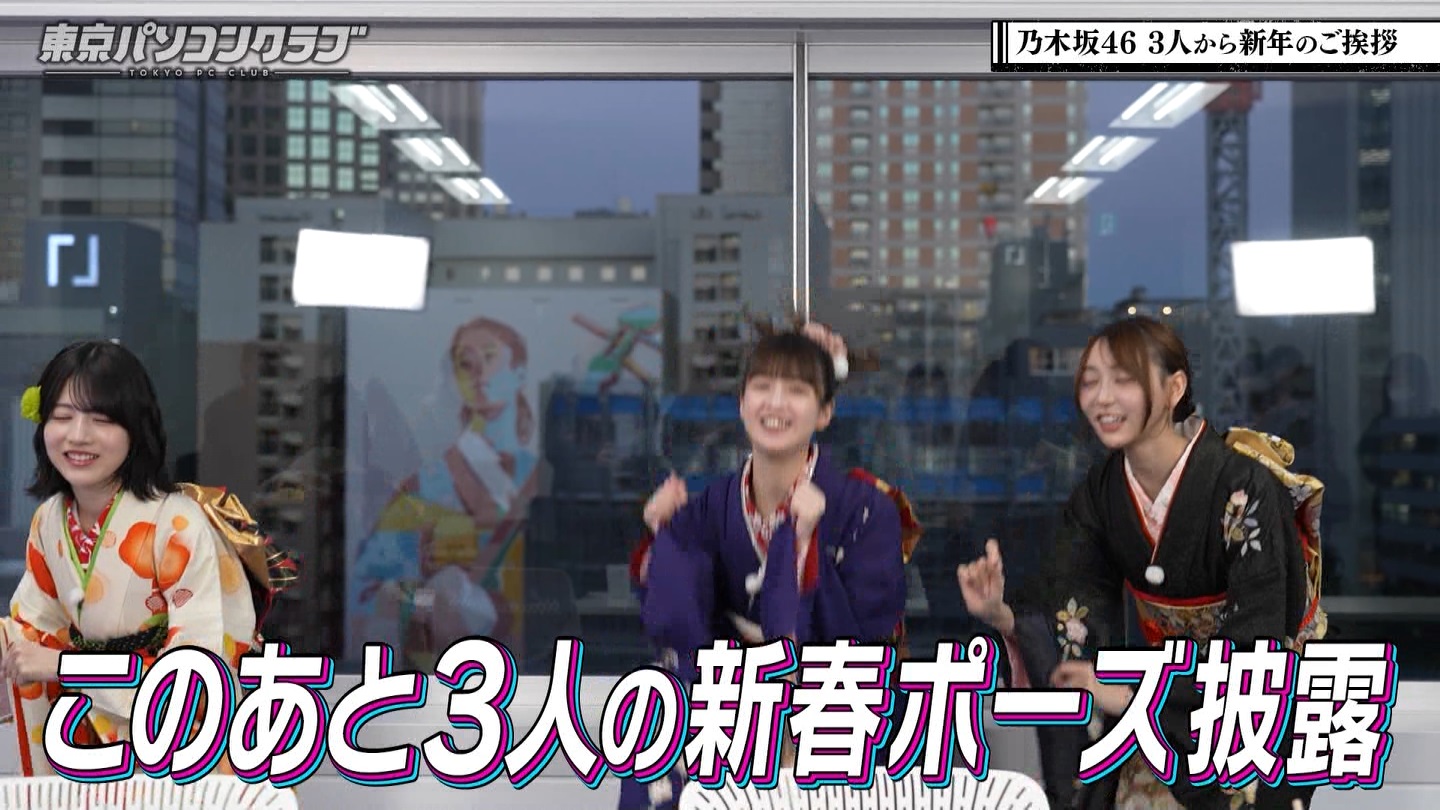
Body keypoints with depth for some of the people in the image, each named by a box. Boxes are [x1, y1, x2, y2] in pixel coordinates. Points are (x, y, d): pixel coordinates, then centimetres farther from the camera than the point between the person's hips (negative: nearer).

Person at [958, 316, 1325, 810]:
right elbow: (1074, 618, -11)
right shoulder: (1099, 492, -6)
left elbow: (1256, 645, -23)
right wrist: (1001, 616, -31)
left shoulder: (1242, 485, -22)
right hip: (1168, 680, 5)